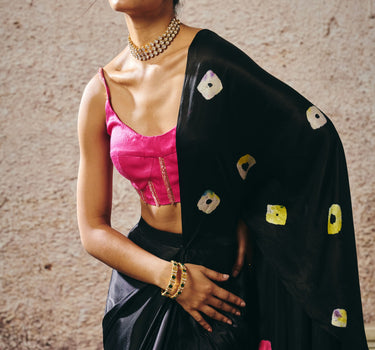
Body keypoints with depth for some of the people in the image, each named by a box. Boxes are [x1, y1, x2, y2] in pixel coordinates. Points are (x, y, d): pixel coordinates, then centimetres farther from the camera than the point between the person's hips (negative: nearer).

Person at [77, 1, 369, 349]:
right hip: (143, 280, 3)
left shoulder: (209, 60, -14)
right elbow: (93, 229, -2)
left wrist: (249, 215, -10)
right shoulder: (101, 92, -4)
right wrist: (170, 276, -15)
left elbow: (314, 137, -8)